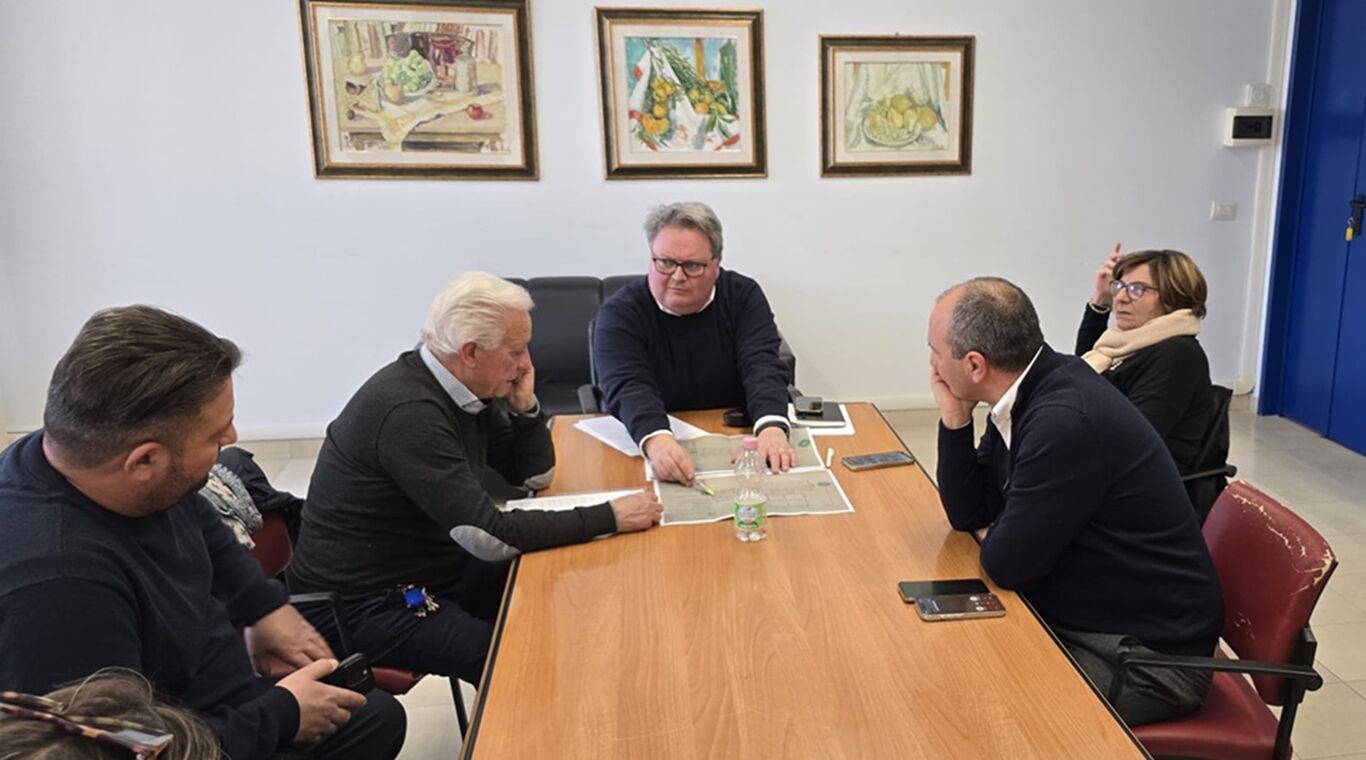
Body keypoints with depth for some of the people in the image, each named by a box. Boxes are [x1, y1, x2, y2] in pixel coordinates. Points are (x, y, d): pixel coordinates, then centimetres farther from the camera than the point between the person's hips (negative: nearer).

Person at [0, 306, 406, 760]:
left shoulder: (152, 486, -11)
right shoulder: (52, 587, -37)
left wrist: (267, 606, 2)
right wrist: (282, 714, -21)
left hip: (222, 701, 8)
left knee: (380, 717, 17)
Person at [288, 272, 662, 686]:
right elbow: (490, 536, -30)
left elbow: (535, 476, 9)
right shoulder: (408, 411, -28)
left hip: (436, 570, 9)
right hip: (362, 604, -9)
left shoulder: (469, 388, -1)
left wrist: (524, 406, -9)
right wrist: (609, 517, -26)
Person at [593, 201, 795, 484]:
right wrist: (657, 439, -43)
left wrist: (772, 428, -33)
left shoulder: (743, 297, -1)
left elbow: (762, 365, -13)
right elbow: (628, 387, -22)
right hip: (643, 444, 0)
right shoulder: (620, 313, -8)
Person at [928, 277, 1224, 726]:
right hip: (1083, 618, 8)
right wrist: (955, 418, -6)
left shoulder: (1065, 420, -29)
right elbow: (968, 514, 5)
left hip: (1148, 654, -8)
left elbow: (1008, 564, -23)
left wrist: (994, 536, -2)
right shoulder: (1027, 394, -2)